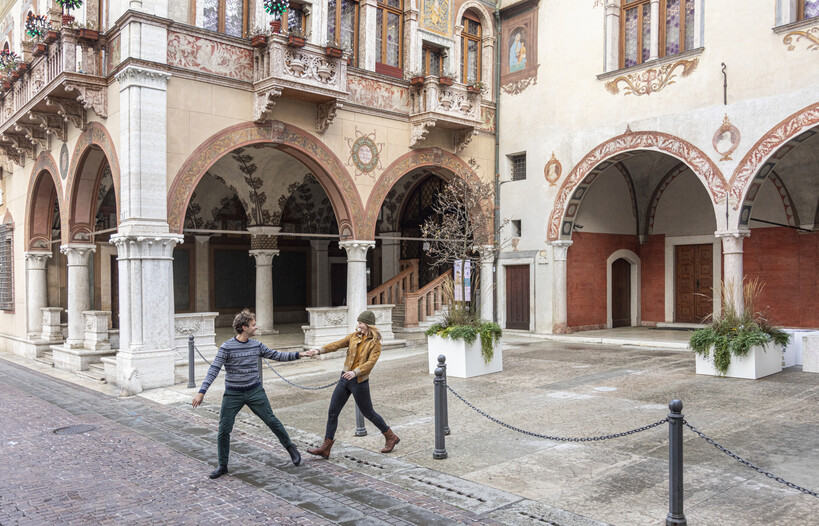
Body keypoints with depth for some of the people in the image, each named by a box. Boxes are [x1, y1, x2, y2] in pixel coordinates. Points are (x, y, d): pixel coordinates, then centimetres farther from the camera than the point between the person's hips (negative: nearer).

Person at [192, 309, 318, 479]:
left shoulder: (256, 345, 1)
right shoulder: (227, 347, -11)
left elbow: (277, 356, 9)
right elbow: (214, 370, -14)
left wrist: (299, 354, 3)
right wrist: (201, 392, -21)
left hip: (255, 391, 2)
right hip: (233, 394, -2)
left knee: (272, 421, 4)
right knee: (224, 430, 0)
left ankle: (290, 447, 25)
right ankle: (222, 466, 18)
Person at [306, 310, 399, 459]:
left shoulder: (375, 343, -8)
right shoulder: (354, 336, 6)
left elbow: (371, 362, -20)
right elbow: (337, 345, -1)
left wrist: (355, 372, -35)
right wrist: (319, 350, -15)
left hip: (359, 381, -5)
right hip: (345, 379, 6)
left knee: (368, 413, 7)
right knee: (332, 412, 3)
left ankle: (391, 437, 27)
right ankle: (326, 448, 10)